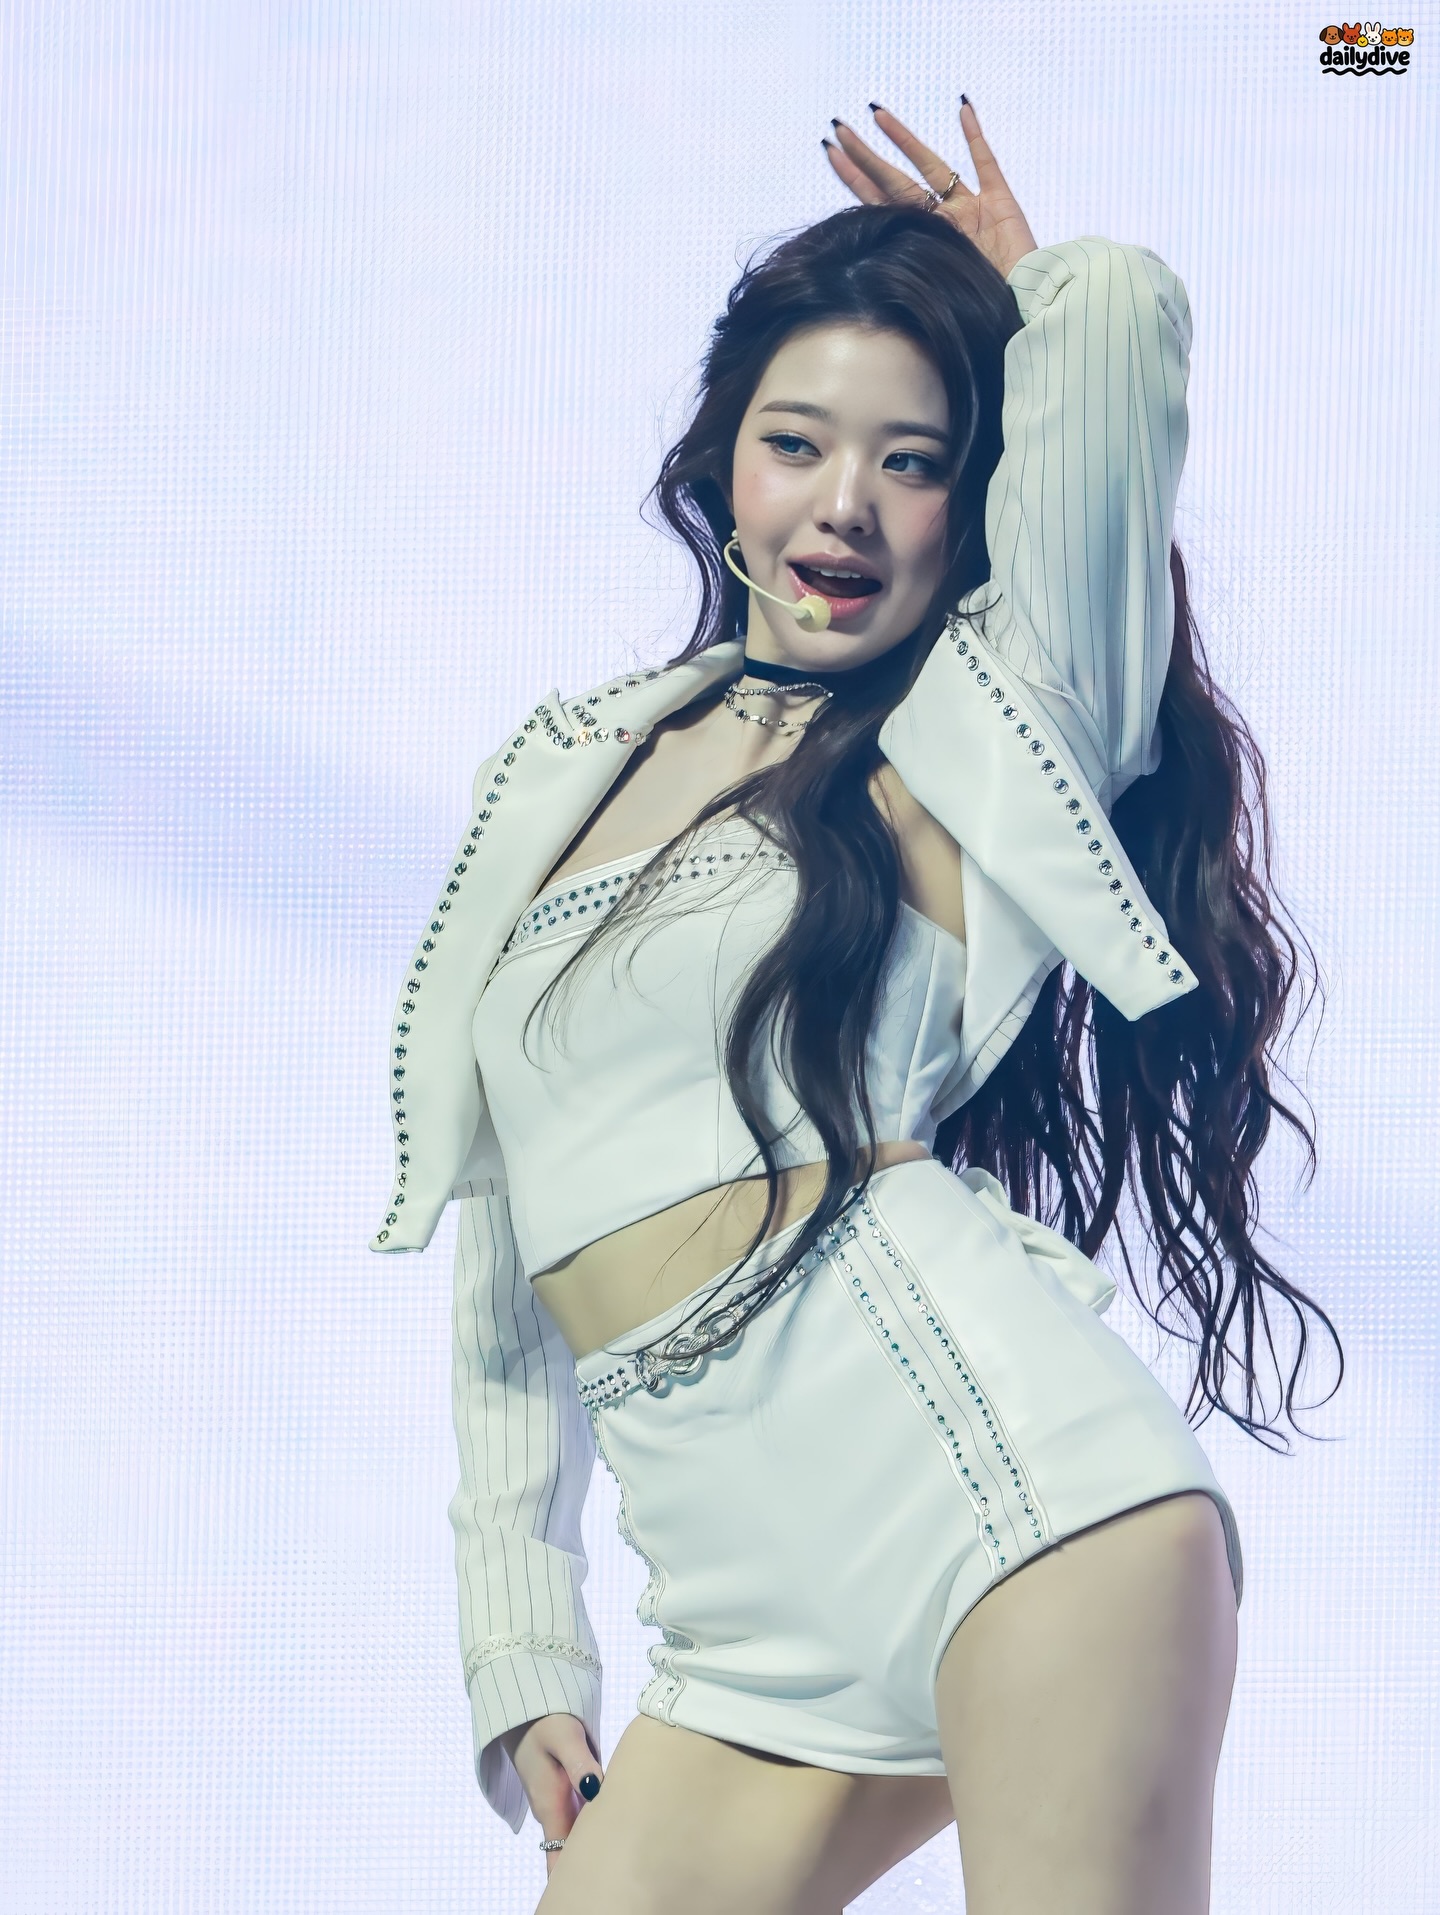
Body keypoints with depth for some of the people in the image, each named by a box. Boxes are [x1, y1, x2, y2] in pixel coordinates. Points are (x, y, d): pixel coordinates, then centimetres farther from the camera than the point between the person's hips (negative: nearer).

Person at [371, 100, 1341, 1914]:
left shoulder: (976, 739, 5)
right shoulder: (557, 777, 18)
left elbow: (1117, 310, -9)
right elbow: (504, 1251, 20)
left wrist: (1021, 286, 15)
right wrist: (524, 1655, 15)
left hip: (997, 1466, -4)